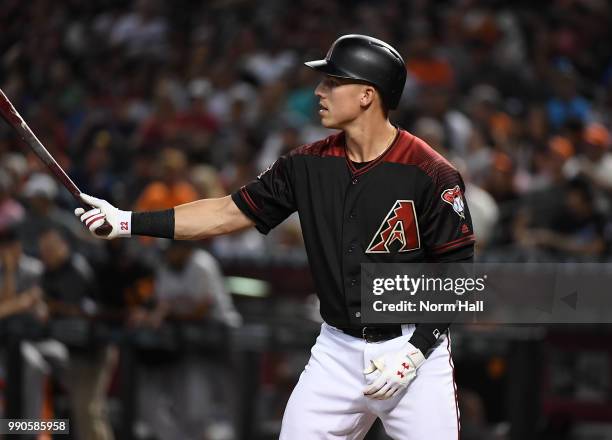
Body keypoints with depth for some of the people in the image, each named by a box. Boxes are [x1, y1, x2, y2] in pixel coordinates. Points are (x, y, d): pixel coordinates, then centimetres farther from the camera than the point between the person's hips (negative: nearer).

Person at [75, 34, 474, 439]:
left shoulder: (432, 176, -13)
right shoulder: (310, 165, 2)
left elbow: (457, 273, -10)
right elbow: (231, 212, 6)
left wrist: (417, 349, -18)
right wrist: (129, 222, 1)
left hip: (414, 350, -5)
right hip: (338, 351, 5)